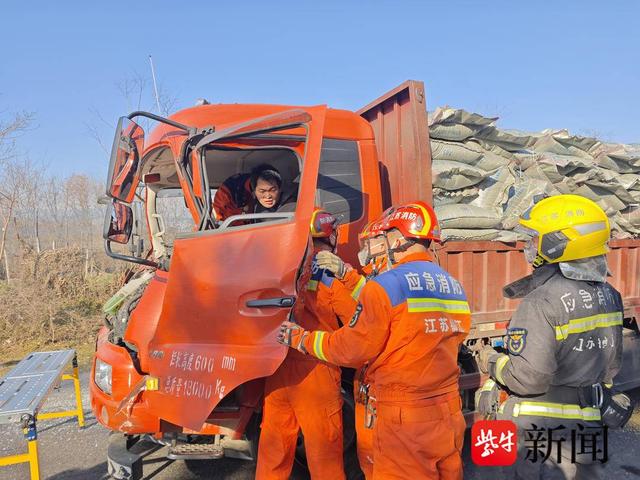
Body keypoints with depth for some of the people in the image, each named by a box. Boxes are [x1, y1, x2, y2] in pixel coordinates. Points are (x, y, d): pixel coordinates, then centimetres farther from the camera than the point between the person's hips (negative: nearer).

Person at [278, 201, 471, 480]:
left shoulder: (386, 285, -16)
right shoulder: (453, 286, 7)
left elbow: (351, 349, -11)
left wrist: (300, 339, 4)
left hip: (404, 418, -7)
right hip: (449, 415, 7)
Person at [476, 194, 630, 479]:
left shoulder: (542, 302, -24)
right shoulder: (608, 295, 1)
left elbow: (529, 377, -25)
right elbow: (612, 362, 12)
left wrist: (491, 362, -8)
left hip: (535, 423, -6)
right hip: (585, 421, 7)